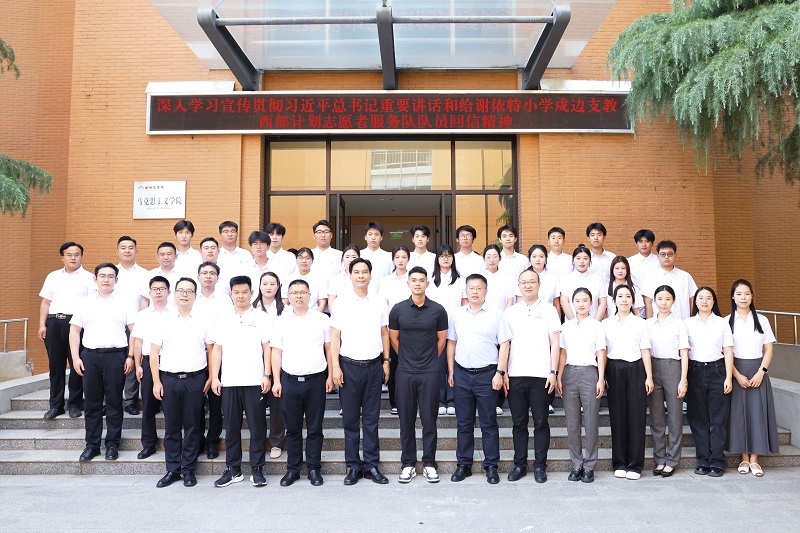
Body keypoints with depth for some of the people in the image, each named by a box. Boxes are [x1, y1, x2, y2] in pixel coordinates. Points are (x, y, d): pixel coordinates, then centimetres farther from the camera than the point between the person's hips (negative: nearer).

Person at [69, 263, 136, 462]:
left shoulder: (124, 302, 4)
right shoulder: (86, 303, 10)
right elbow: (74, 330, 11)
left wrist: (131, 356, -6)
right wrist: (75, 357, 2)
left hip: (115, 356, -2)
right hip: (90, 356, 2)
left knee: (114, 403, 3)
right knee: (92, 403, 7)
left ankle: (112, 444, 13)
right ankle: (92, 445, 17)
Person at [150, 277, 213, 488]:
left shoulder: (203, 321, 4)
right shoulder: (164, 320, 4)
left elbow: (210, 351, 5)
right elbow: (154, 353, 4)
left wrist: (210, 378, -1)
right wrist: (156, 382, -1)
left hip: (195, 378, -1)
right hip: (169, 378, 1)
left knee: (193, 427, 5)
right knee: (171, 427, 7)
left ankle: (189, 470, 15)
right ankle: (172, 470, 18)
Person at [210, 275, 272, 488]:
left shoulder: (261, 317, 4)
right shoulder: (223, 318, 10)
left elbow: (267, 348, 1)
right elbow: (216, 349, 10)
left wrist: (267, 376, -6)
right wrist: (214, 377, 3)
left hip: (254, 381, -2)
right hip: (228, 382, 2)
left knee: (257, 426, 1)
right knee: (231, 427, 9)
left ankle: (257, 470, 11)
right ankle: (233, 469, 19)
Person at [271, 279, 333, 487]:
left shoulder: (322, 319, 4)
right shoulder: (282, 321, 6)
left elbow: (329, 348, 7)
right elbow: (276, 352, 7)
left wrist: (330, 376, 1)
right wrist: (276, 381, 2)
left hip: (316, 380, -1)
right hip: (289, 381, 1)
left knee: (315, 428, 6)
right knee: (292, 428, 9)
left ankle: (313, 468, 17)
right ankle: (293, 469, 20)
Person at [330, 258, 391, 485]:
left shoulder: (379, 304, 6)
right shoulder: (342, 305, 0)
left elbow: (384, 333, 11)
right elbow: (334, 337, -1)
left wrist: (386, 361, 6)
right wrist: (335, 366, -7)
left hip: (374, 366, 2)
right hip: (349, 366, -1)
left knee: (371, 419, 8)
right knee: (350, 419, 5)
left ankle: (371, 465, 16)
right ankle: (353, 466, 15)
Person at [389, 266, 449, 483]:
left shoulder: (438, 310, 0)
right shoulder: (398, 309, 1)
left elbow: (442, 339, 8)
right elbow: (393, 338, 10)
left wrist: (429, 360, 11)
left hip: (429, 373, -1)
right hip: (404, 373, 1)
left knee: (429, 418, 4)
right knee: (406, 419, 7)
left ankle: (429, 464, 16)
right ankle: (408, 464, 18)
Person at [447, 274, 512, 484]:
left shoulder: (496, 315, -1)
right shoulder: (457, 315, 9)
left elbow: (504, 345, -3)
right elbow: (451, 343, 13)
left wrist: (500, 373, -9)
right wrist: (451, 371, 9)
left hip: (486, 374, -3)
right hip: (462, 374, 3)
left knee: (489, 423, 4)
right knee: (464, 423, 10)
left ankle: (491, 466, 15)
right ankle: (463, 464, 20)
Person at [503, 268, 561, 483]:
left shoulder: (549, 310, 6)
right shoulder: (510, 312, 11)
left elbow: (554, 343, 2)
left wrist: (553, 372, -5)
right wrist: (503, 372, 2)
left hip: (541, 375, -2)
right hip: (515, 375, 2)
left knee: (541, 422, 3)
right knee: (519, 423, 7)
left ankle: (540, 465, 13)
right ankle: (519, 464, 16)